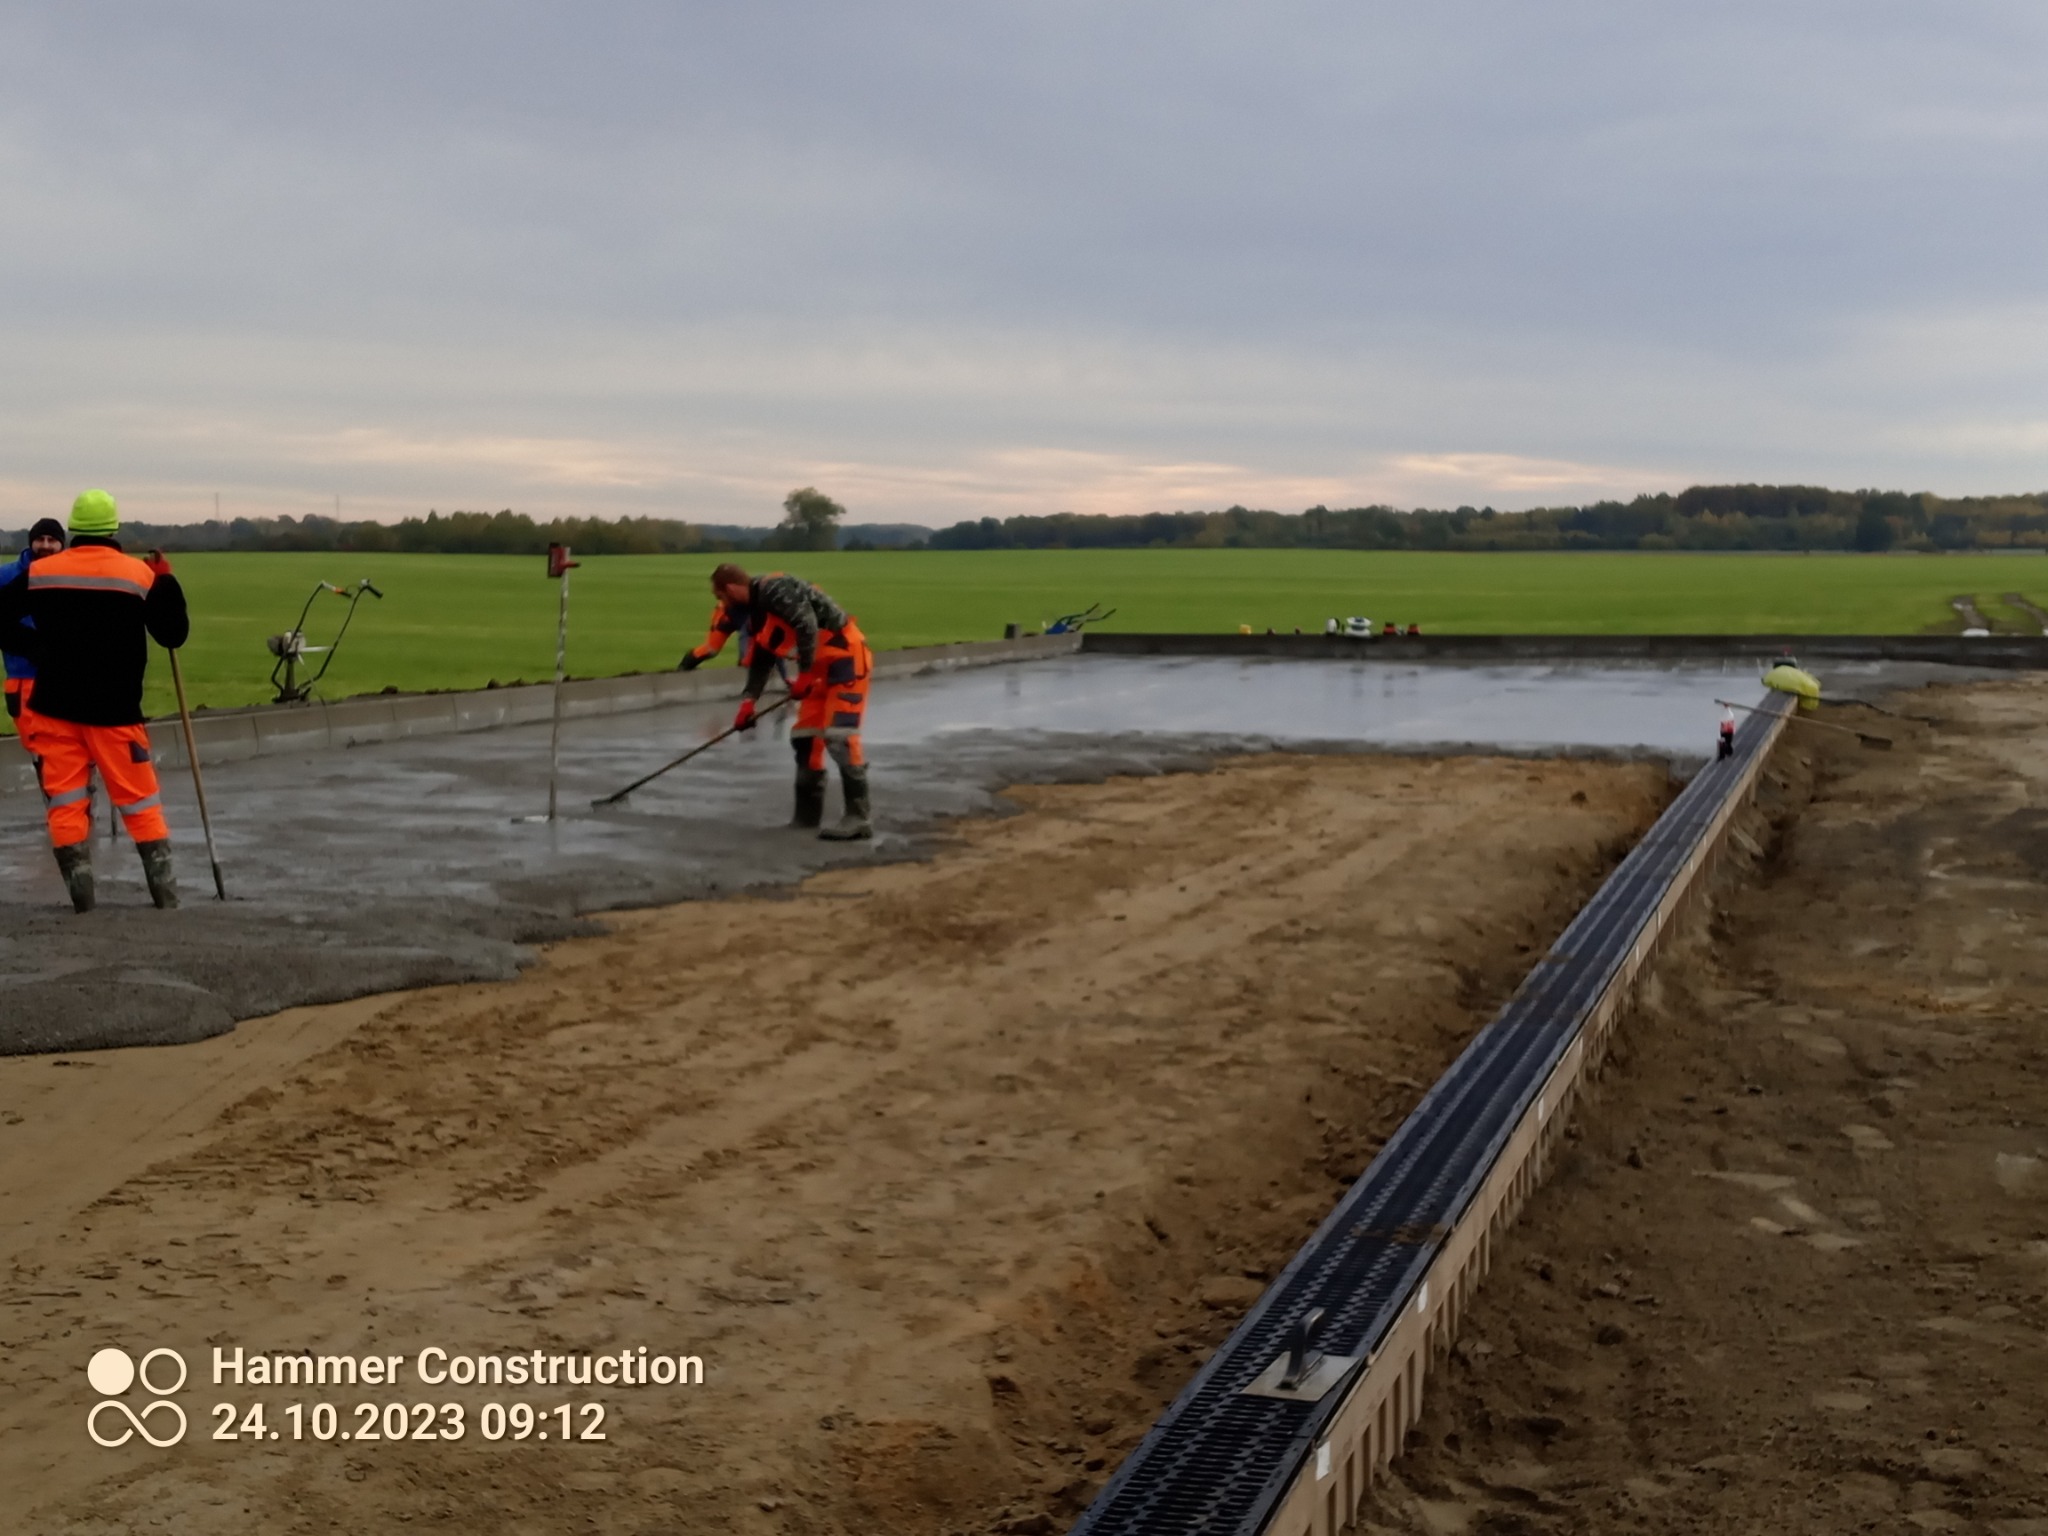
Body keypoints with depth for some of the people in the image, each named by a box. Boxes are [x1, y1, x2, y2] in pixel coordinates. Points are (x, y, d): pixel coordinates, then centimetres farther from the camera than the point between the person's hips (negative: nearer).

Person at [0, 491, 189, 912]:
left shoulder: (39, 572, 0)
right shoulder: (140, 574, -5)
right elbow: (174, 634, 2)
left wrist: (38, 646, 10)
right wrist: (166, 579, 10)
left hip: (55, 707, 1)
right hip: (115, 709, -1)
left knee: (65, 805, 5)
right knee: (141, 803, 8)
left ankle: (83, 904, -1)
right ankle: (167, 897, 7)